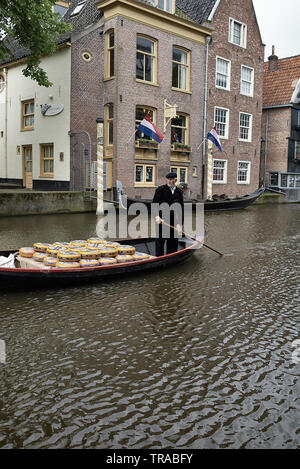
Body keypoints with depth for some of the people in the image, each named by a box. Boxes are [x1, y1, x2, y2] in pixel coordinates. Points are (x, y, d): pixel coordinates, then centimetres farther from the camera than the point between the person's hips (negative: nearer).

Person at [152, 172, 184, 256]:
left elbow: (181, 209, 7)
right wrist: (157, 216, -24)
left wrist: (180, 224, -1)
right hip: (162, 220, -3)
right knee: (160, 241, 1)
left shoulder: (179, 192, 9)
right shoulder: (160, 190, -1)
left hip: (174, 221, 3)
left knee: (173, 243, 9)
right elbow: (154, 204, -8)